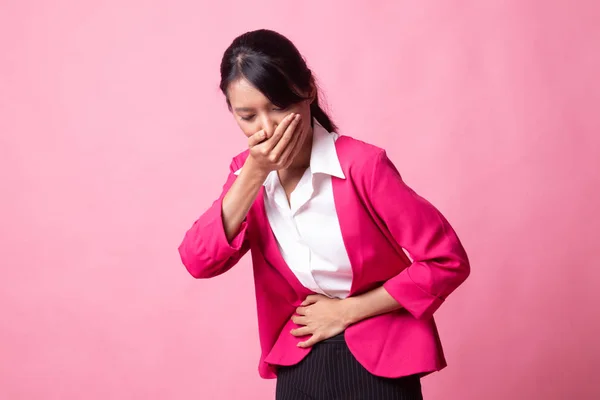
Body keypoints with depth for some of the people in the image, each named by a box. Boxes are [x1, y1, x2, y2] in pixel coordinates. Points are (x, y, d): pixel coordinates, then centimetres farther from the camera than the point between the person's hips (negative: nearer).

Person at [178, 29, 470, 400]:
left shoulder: (362, 164, -18)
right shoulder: (248, 171, -2)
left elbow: (448, 260, -17)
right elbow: (198, 262, -12)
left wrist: (346, 310, -13)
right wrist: (254, 174, -21)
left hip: (378, 358, -4)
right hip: (298, 359, 5)